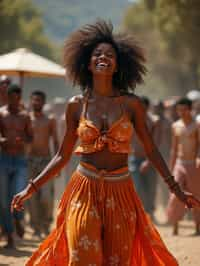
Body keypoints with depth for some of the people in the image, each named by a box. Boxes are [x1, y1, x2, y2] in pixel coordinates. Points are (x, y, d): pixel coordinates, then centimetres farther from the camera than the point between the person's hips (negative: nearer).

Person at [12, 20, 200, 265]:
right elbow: (63, 155, 8)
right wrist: (31, 188, 4)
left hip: (120, 192, 1)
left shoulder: (131, 104, 0)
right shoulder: (76, 105, 2)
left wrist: (177, 189, 1)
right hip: (84, 190, 0)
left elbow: (151, 150, 5)